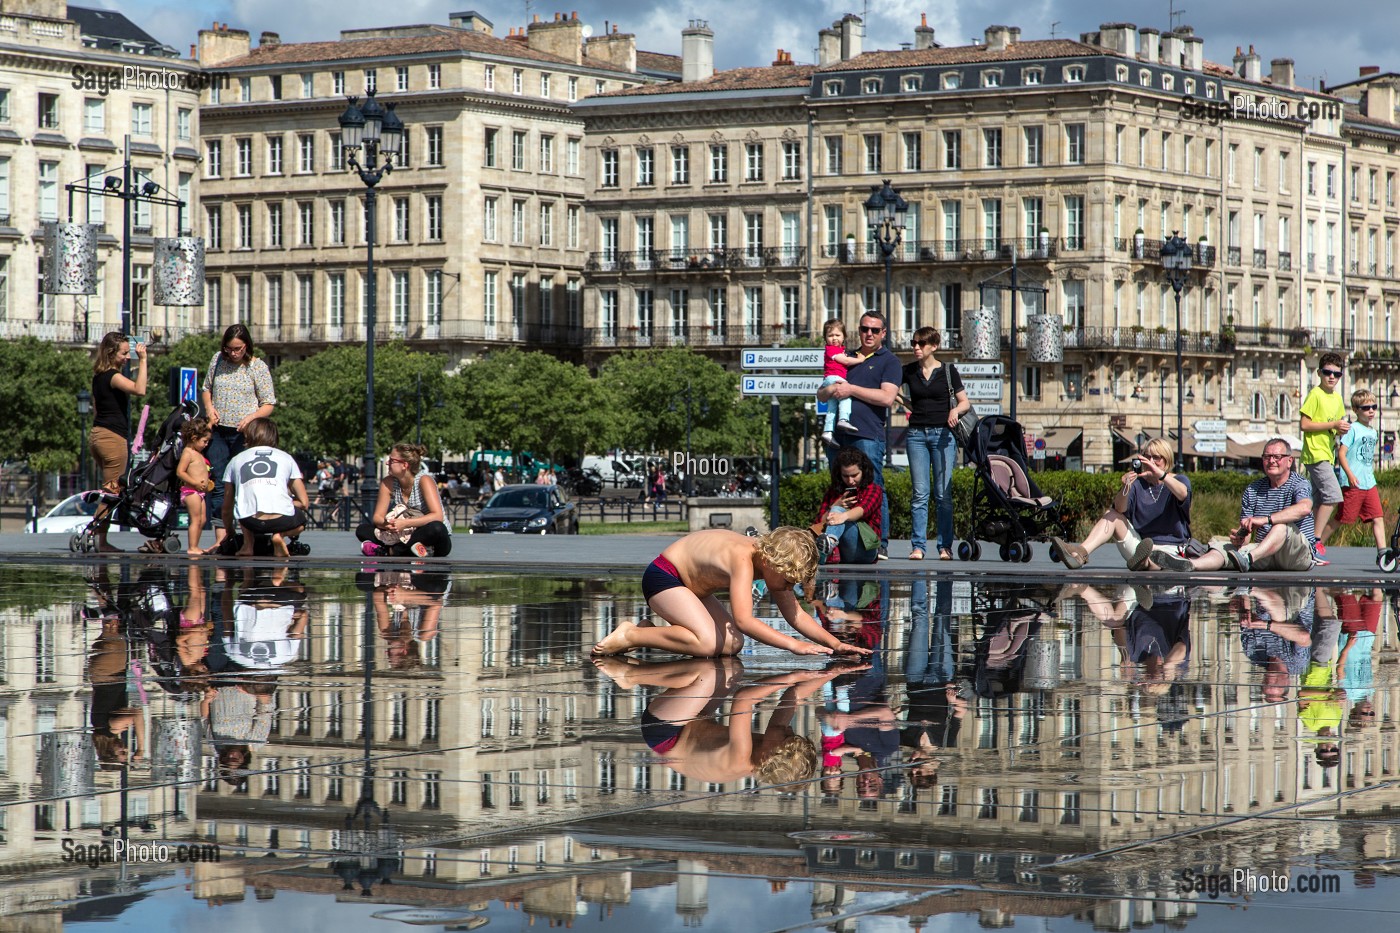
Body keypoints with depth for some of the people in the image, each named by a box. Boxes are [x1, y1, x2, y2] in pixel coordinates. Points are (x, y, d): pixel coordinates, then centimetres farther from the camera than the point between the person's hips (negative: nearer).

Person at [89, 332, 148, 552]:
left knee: (109, 490, 14)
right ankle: (102, 541, -6)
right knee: (112, 491, -6)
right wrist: (142, 361, -26)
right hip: (113, 437, -10)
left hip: (97, 434, 10)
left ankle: (101, 540, 11)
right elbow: (140, 389, -31)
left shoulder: (98, 377, 15)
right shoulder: (113, 376, -14)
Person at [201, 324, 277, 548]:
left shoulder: (258, 368, -4)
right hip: (218, 431, 4)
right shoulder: (218, 360, 7)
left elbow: (269, 405, -2)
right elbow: (207, 388, 21)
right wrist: (209, 407, 0)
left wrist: (252, 417, -20)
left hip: (244, 434, -4)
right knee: (218, 485, -2)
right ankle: (220, 539, -2)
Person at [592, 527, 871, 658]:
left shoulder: (774, 560, -5)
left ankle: (651, 632, 7)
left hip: (691, 587, 10)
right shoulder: (743, 559, -32)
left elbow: (796, 615, 2)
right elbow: (743, 619, -41)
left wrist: (835, 643, -9)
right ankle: (630, 636, -16)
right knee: (707, 642, -28)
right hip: (663, 576, -10)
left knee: (732, 644, -4)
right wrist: (793, 645, -41)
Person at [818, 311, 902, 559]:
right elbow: (820, 395, 25)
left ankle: (880, 545, -7)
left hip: (868, 435, -6)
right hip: (838, 434, 6)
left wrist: (851, 390, -8)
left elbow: (887, 397, -9)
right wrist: (830, 390, 0)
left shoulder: (889, 361, 6)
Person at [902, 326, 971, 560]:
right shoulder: (909, 371, 9)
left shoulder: (948, 371, 4)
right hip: (916, 434, 2)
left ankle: (945, 546, 1)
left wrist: (955, 410, -13)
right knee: (920, 493, -2)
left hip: (942, 433, -1)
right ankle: (918, 546, -3)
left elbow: (965, 402, 6)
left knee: (943, 493, -2)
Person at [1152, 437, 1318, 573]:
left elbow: (1305, 507, -26)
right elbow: (1246, 535, 10)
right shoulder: (1252, 490, 16)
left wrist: (1265, 519, -35)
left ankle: (1248, 558, -56)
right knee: (1225, 548, -17)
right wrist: (1238, 538, -16)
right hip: (1264, 554, 5)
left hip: (1301, 554, -5)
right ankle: (1190, 564, -47)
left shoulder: (1299, 484, 0)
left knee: (1283, 526, -33)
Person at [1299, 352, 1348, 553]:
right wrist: (1333, 425, -17)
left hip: (1327, 454, 9)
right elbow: (1304, 424, -15)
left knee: (1320, 502, 7)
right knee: (1333, 495, -17)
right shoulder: (1315, 394, -9)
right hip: (1315, 453, -9)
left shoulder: (1337, 398, 15)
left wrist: (1341, 430, 2)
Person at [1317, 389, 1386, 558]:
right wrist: (1350, 474, -21)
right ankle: (1319, 542, 15)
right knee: (1342, 518, 0)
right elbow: (1341, 453, -14)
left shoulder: (1373, 433, 16)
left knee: (1378, 517, -3)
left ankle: (1382, 551, -6)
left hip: (1369, 483, 7)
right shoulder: (1353, 429, -8)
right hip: (1353, 484, -7)